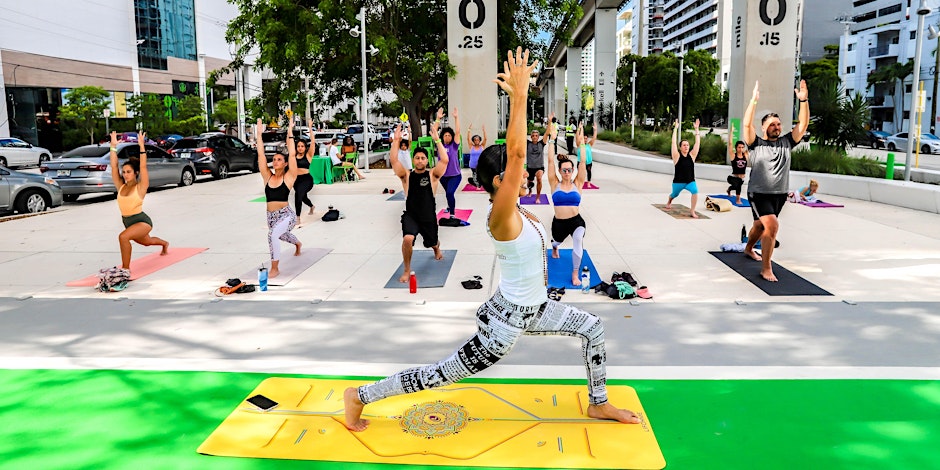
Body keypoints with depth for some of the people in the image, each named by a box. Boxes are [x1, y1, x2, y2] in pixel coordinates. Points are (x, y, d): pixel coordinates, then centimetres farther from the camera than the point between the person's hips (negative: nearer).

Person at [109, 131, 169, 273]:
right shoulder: (121, 187, 3)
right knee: (147, 242, 32)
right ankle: (165, 244, 66)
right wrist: (113, 146, -4)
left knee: (123, 237, -33)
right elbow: (113, 167, 0)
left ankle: (126, 269, -21)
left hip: (142, 221, -8)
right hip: (127, 222, 8)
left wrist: (142, 146, -24)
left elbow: (143, 167, -20)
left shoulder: (140, 187, -11)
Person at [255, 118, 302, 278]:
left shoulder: (288, 177, -7)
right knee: (282, 235, 31)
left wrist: (290, 134, -14)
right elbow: (260, 155, -1)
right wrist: (259, 133, -3)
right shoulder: (268, 176, 3)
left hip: (287, 215, -6)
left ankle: (275, 269, -19)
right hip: (271, 216, 7)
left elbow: (292, 155, -15)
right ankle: (297, 243, 67)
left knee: (273, 234, -31)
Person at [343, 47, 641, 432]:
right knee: (445, 372, 0)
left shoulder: (514, 210, 0)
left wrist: (519, 95, 0)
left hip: (533, 309, 9)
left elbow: (513, 153, 4)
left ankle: (599, 404, 33)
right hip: (509, 318, -9)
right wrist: (518, 95, -32)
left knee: (592, 328, 17)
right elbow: (517, 153, -34)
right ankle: (360, 395, 12)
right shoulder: (501, 216, -23)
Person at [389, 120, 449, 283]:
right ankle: (407, 270, -7)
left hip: (429, 217, 1)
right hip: (410, 215, -1)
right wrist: (396, 140, -23)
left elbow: (445, 160, -19)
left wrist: (437, 139, -23)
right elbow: (394, 161, -16)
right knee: (407, 239, -30)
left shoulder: (432, 175, -4)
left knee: (432, 244, 22)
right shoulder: (406, 175, -2)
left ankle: (437, 249, 64)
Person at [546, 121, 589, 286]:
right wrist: (552, 139, -9)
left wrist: (581, 142, -11)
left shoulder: (577, 184, -1)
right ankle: (554, 248, 71)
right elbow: (550, 160, -7)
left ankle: (575, 274, -16)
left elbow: (583, 163, -7)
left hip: (576, 221, -2)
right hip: (558, 222, 2)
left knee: (578, 240, -32)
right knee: (557, 242, 27)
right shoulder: (555, 184, -2)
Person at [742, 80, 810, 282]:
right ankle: (766, 268, -15)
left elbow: (803, 124, -5)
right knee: (772, 226, -23)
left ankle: (749, 249, 51)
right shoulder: (756, 143, -6)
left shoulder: (786, 142, 5)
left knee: (760, 225, 23)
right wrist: (754, 99, -28)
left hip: (780, 194, 5)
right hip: (759, 194, -5)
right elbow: (747, 124, -21)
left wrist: (804, 101, -16)